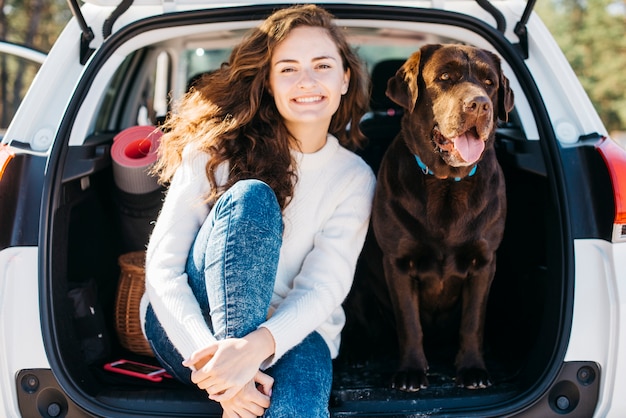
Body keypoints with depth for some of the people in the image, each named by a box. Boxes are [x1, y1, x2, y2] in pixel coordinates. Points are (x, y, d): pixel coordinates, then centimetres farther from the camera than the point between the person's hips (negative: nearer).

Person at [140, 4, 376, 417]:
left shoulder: (354, 178, 1)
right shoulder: (216, 148, -3)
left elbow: (323, 288, -10)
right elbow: (163, 266, -10)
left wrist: (256, 346, -31)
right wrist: (211, 354, -28)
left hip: (288, 335, -1)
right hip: (189, 330, 2)